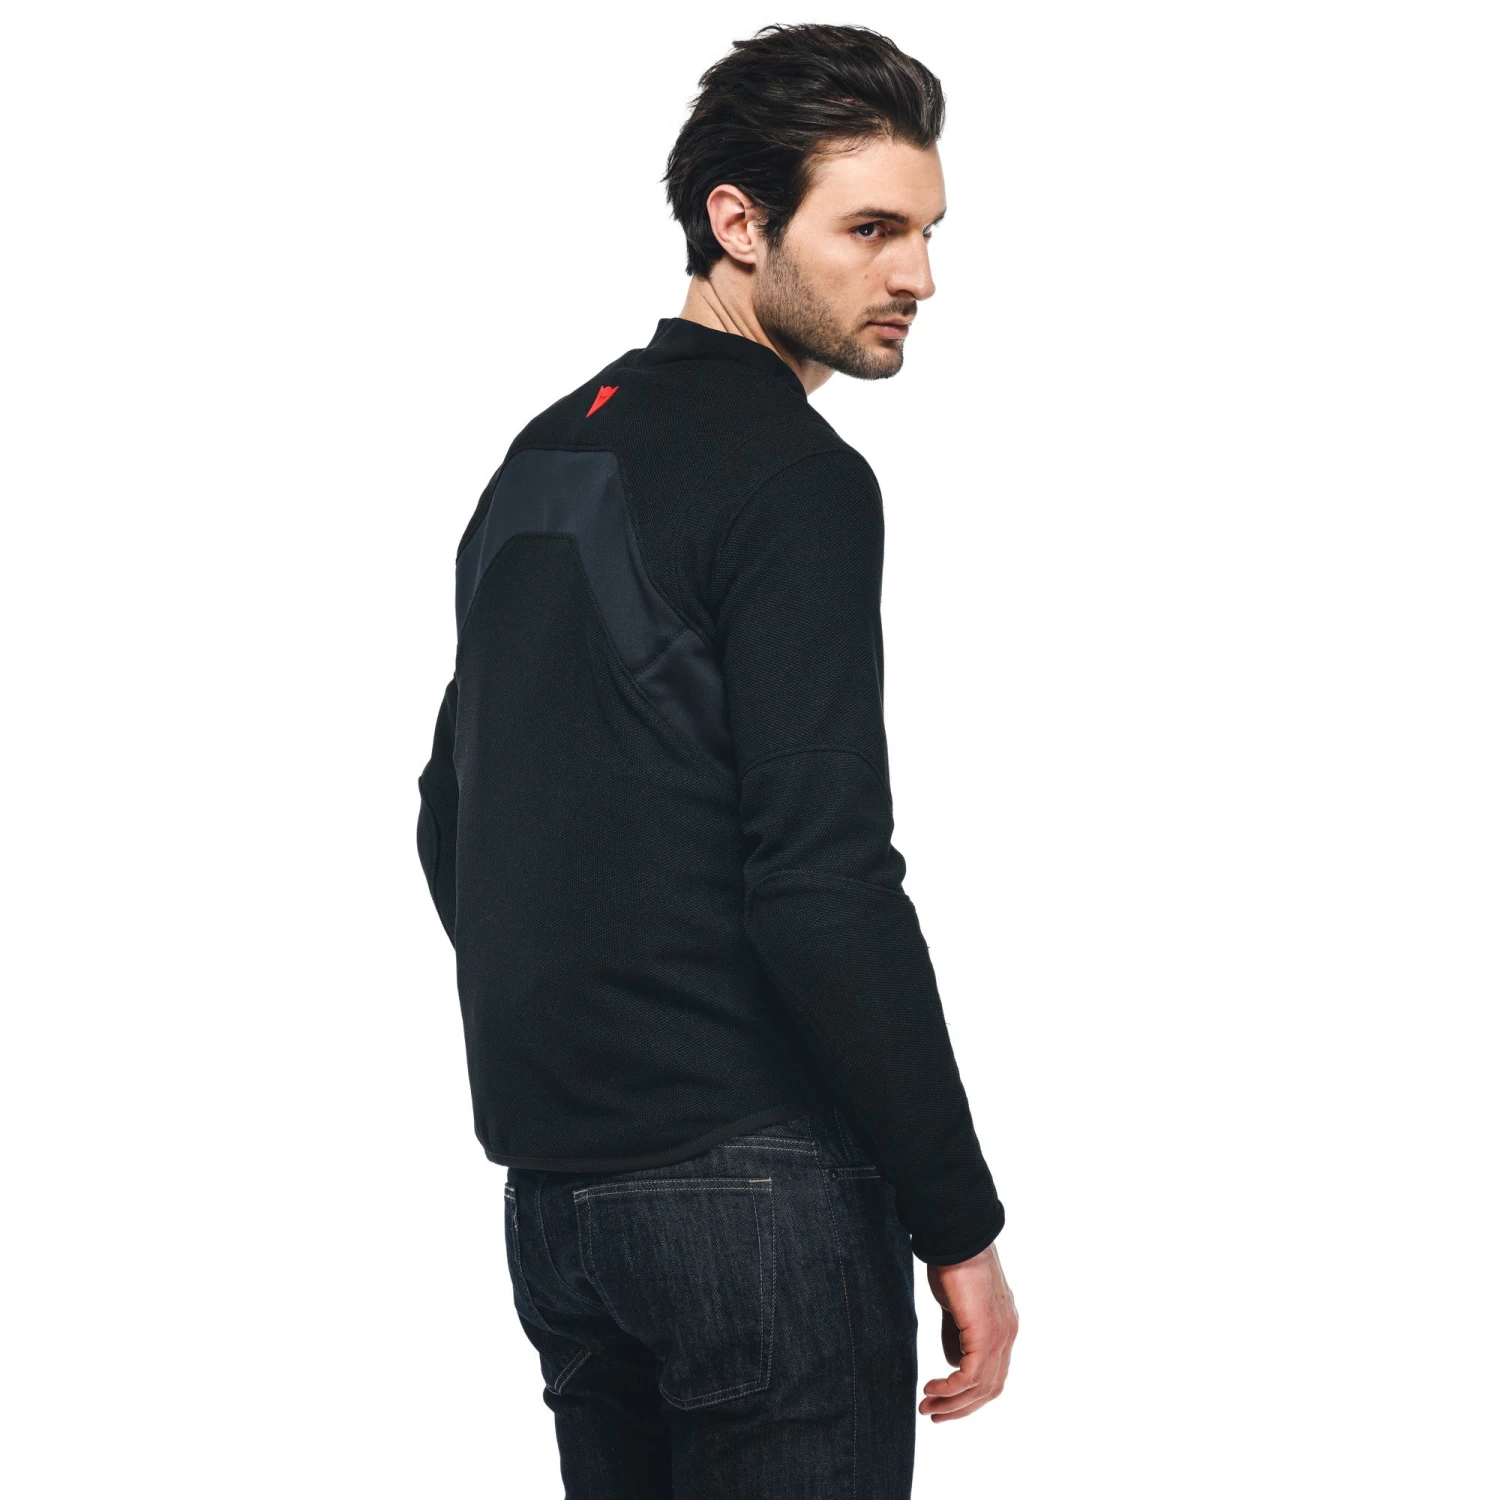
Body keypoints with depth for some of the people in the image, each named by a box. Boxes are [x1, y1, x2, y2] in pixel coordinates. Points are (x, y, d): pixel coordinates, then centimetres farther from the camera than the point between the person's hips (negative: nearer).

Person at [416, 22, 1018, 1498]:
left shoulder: (541, 459, 15)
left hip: (549, 1190, 9)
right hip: (754, 1183, -9)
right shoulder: (791, 480, -13)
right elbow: (823, 883, -20)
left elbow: (451, 821, 21)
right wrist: (959, 1222, -15)